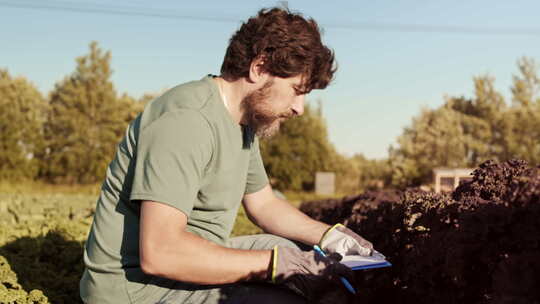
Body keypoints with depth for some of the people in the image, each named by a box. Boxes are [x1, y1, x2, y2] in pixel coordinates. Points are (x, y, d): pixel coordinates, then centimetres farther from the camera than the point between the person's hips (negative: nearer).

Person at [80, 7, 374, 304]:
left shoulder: (246, 120, 7)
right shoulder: (185, 119, -24)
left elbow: (263, 203, 19)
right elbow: (160, 252, -32)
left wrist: (330, 236, 3)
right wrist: (278, 263, -28)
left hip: (191, 259, 9)